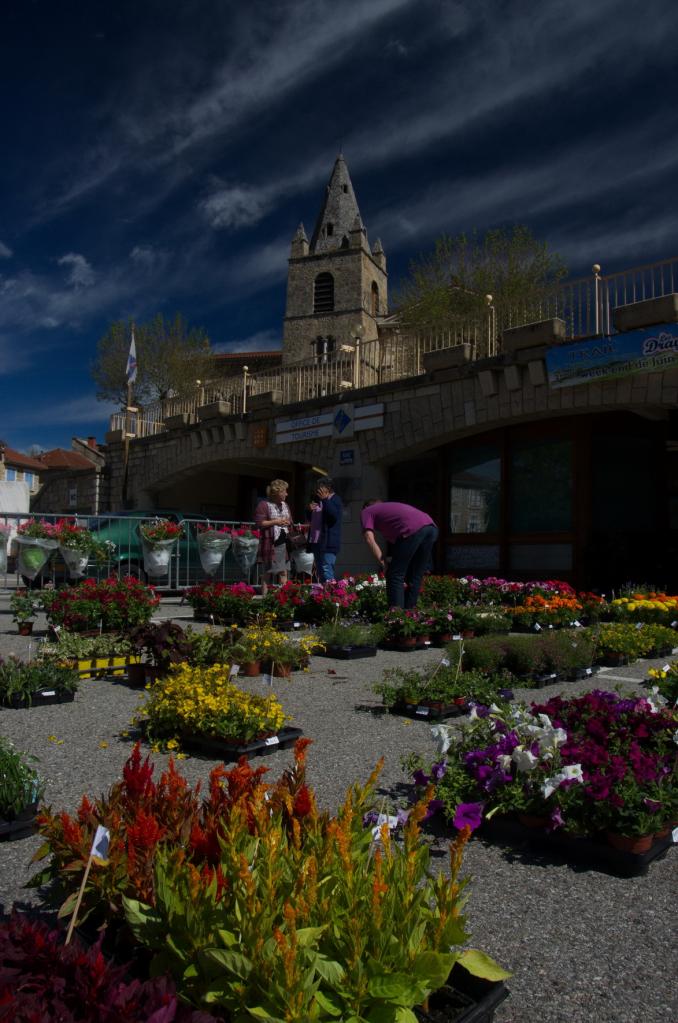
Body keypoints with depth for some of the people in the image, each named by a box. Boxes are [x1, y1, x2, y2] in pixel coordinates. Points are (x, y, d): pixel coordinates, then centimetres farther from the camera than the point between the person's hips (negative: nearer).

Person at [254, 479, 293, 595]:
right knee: (268, 572, -1)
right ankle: (264, 596, 4)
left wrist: (288, 523, 2)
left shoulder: (285, 505, 16)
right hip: (270, 543, -6)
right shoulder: (264, 505, -7)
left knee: (283, 571, 6)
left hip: (284, 542, 6)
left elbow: (290, 522, 24)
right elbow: (259, 523, -13)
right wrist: (276, 522, -15)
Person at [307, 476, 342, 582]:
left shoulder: (335, 500, -4)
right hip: (315, 541, 9)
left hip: (328, 542, -9)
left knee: (327, 571, -16)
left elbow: (335, 516, -21)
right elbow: (310, 519, 26)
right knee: (320, 573, 11)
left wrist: (325, 500, -19)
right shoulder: (317, 500, 19)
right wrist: (310, 510, 4)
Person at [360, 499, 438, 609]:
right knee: (416, 576, 18)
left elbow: (370, 539, 3)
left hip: (413, 529, -7)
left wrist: (384, 564, 7)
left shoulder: (366, 512, 22)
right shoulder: (390, 507, 41)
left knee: (395, 575, 2)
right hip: (431, 527, 7)